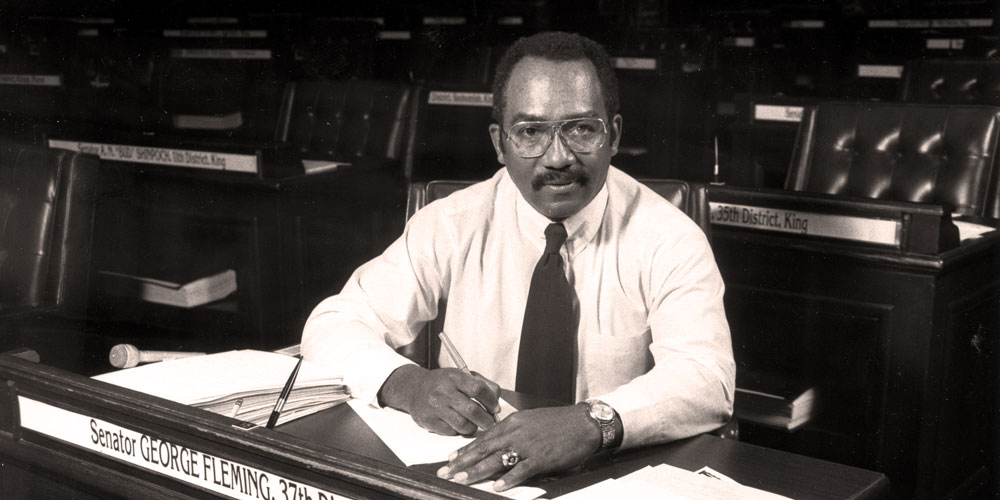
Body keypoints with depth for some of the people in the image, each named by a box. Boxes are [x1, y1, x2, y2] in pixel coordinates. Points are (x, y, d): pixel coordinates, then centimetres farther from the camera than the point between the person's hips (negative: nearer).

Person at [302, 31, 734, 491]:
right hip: (467, 471, 1)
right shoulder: (452, 227, -3)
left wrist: (593, 423, -40)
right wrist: (406, 383, -26)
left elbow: (706, 380, -20)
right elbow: (334, 325, -4)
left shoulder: (667, 239, -8)